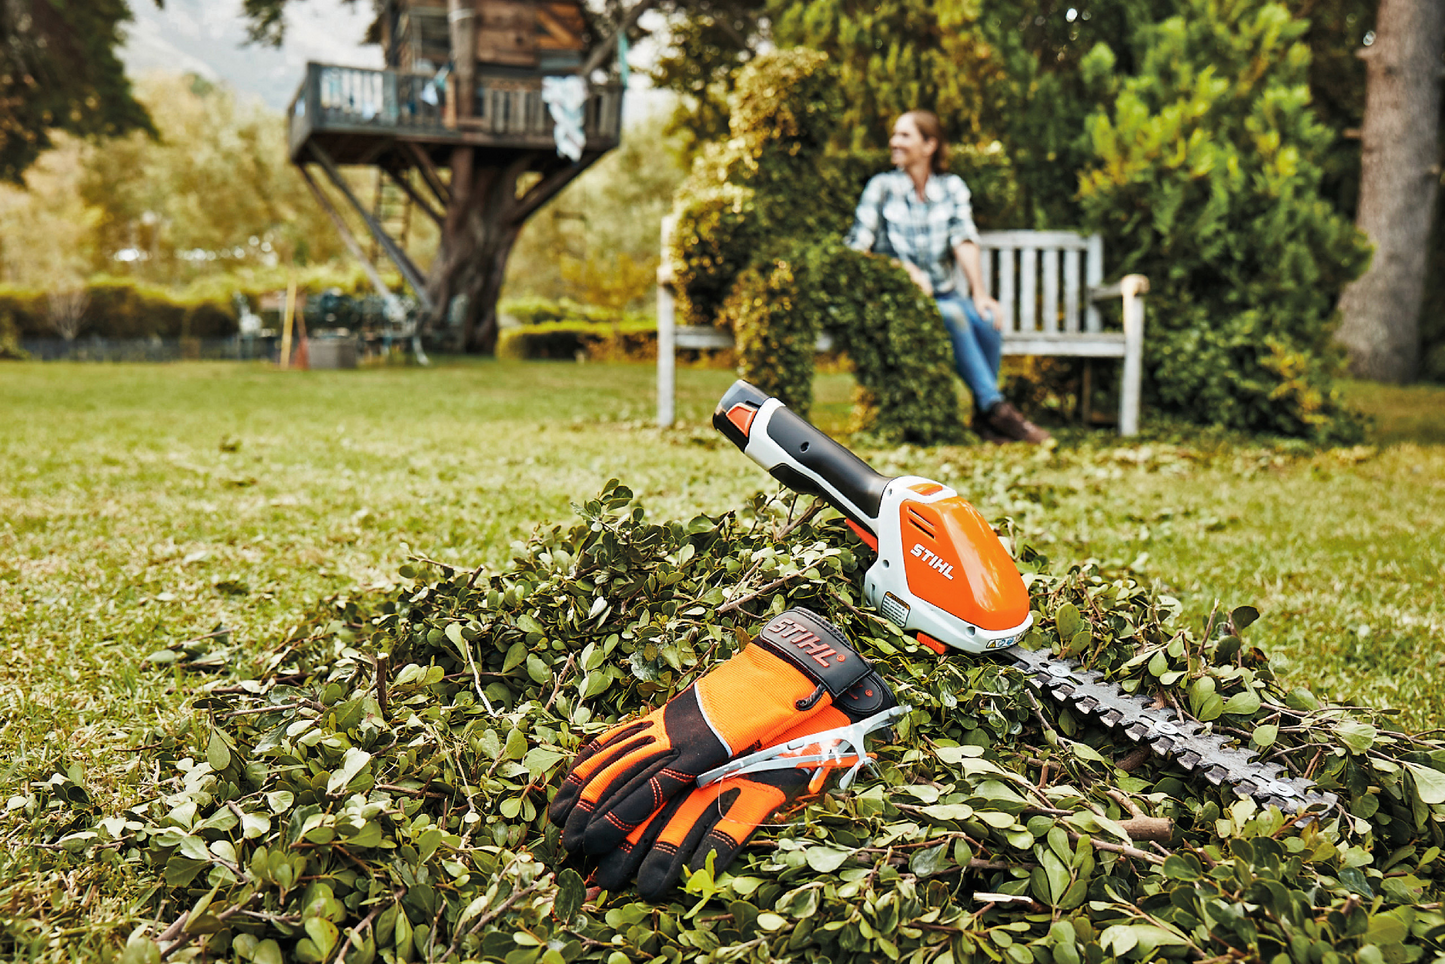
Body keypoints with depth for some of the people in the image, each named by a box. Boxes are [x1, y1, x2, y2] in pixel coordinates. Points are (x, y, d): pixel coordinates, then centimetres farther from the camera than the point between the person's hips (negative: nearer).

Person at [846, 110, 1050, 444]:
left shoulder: (952, 187, 9)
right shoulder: (882, 186, 2)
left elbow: (965, 241, -5)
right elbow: (856, 247, -4)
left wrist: (980, 293, -20)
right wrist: (905, 271, -18)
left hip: (943, 293, 3)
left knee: (987, 320, -29)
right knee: (952, 316, -34)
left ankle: (984, 417, -19)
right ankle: (996, 407, -31)